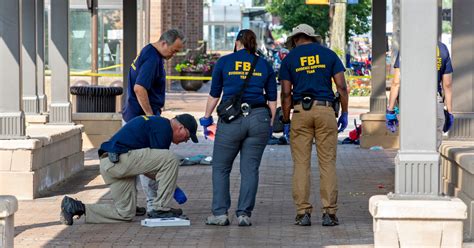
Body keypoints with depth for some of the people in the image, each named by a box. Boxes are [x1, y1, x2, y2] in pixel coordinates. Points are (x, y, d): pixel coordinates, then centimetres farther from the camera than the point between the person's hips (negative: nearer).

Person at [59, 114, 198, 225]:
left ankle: (76, 207, 10)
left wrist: (171, 185, 24)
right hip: (120, 159, -11)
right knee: (171, 159, -13)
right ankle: (160, 209, -6)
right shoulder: (163, 128, -6)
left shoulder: (156, 123, 25)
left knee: (125, 213, 16)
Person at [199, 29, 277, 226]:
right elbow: (272, 99, 9)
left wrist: (207, 118, 17)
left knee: (220, 168, 8)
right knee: (250, 169, 5)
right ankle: (244, 214, 1)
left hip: (231, 119, -2)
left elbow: (214, 94, 7)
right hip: (258, 118, 2)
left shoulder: (224, 62, 6)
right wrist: (271, 124, 15)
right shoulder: (265, 65, 11)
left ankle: (220, 213, 1)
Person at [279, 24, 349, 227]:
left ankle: (303, 212, -1)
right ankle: (329, 213, -3)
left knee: (301, 164, 3)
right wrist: (344, 114, 9)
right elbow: (341, 87, 2)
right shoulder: (329, 55, 9)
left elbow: (286, 93, 1)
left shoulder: (289, 59, 7)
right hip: (325, 110, 0)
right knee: (327, 163, 1)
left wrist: (286, 120, 7)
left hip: (300, 111, 0)